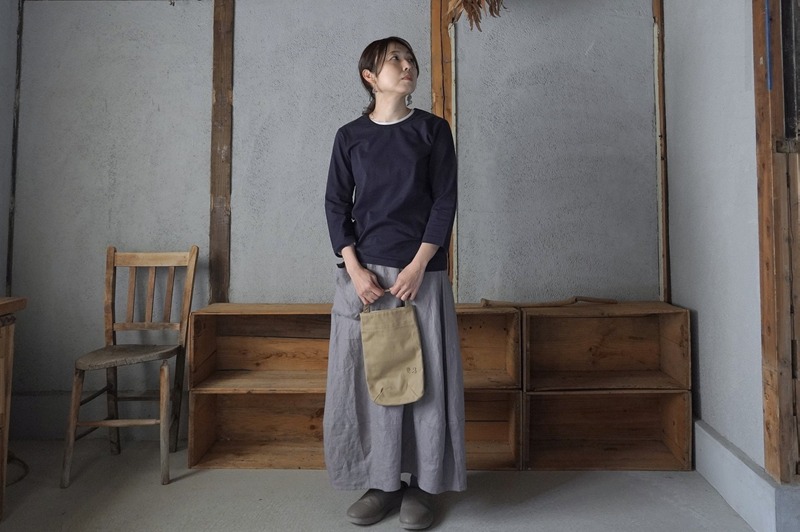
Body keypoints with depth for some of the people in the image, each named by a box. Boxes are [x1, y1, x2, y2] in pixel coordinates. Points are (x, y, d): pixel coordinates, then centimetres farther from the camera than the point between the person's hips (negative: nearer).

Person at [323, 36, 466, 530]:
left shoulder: (433, 129, 5)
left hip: (422, 272, -1)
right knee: (367, 375, 4)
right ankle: (382, 481, 20)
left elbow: (445, 202, -1)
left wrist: (417, 266, -11)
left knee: (425, 375, 1)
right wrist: (355, 268, -8)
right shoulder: (350, 135, 9)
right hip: (364, 272, 2)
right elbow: (336, 205, 5)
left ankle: (422, 483, 17)